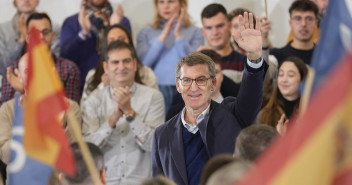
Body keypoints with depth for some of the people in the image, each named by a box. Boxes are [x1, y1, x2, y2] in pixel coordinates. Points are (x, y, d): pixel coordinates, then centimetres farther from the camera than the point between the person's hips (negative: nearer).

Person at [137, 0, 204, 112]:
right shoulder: (146, 32, 15)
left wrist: (179, 35, -8)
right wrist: (163, 36, -4)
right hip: (157, 87, 1)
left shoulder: (194, 32, 12)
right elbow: (143, 63, 0)